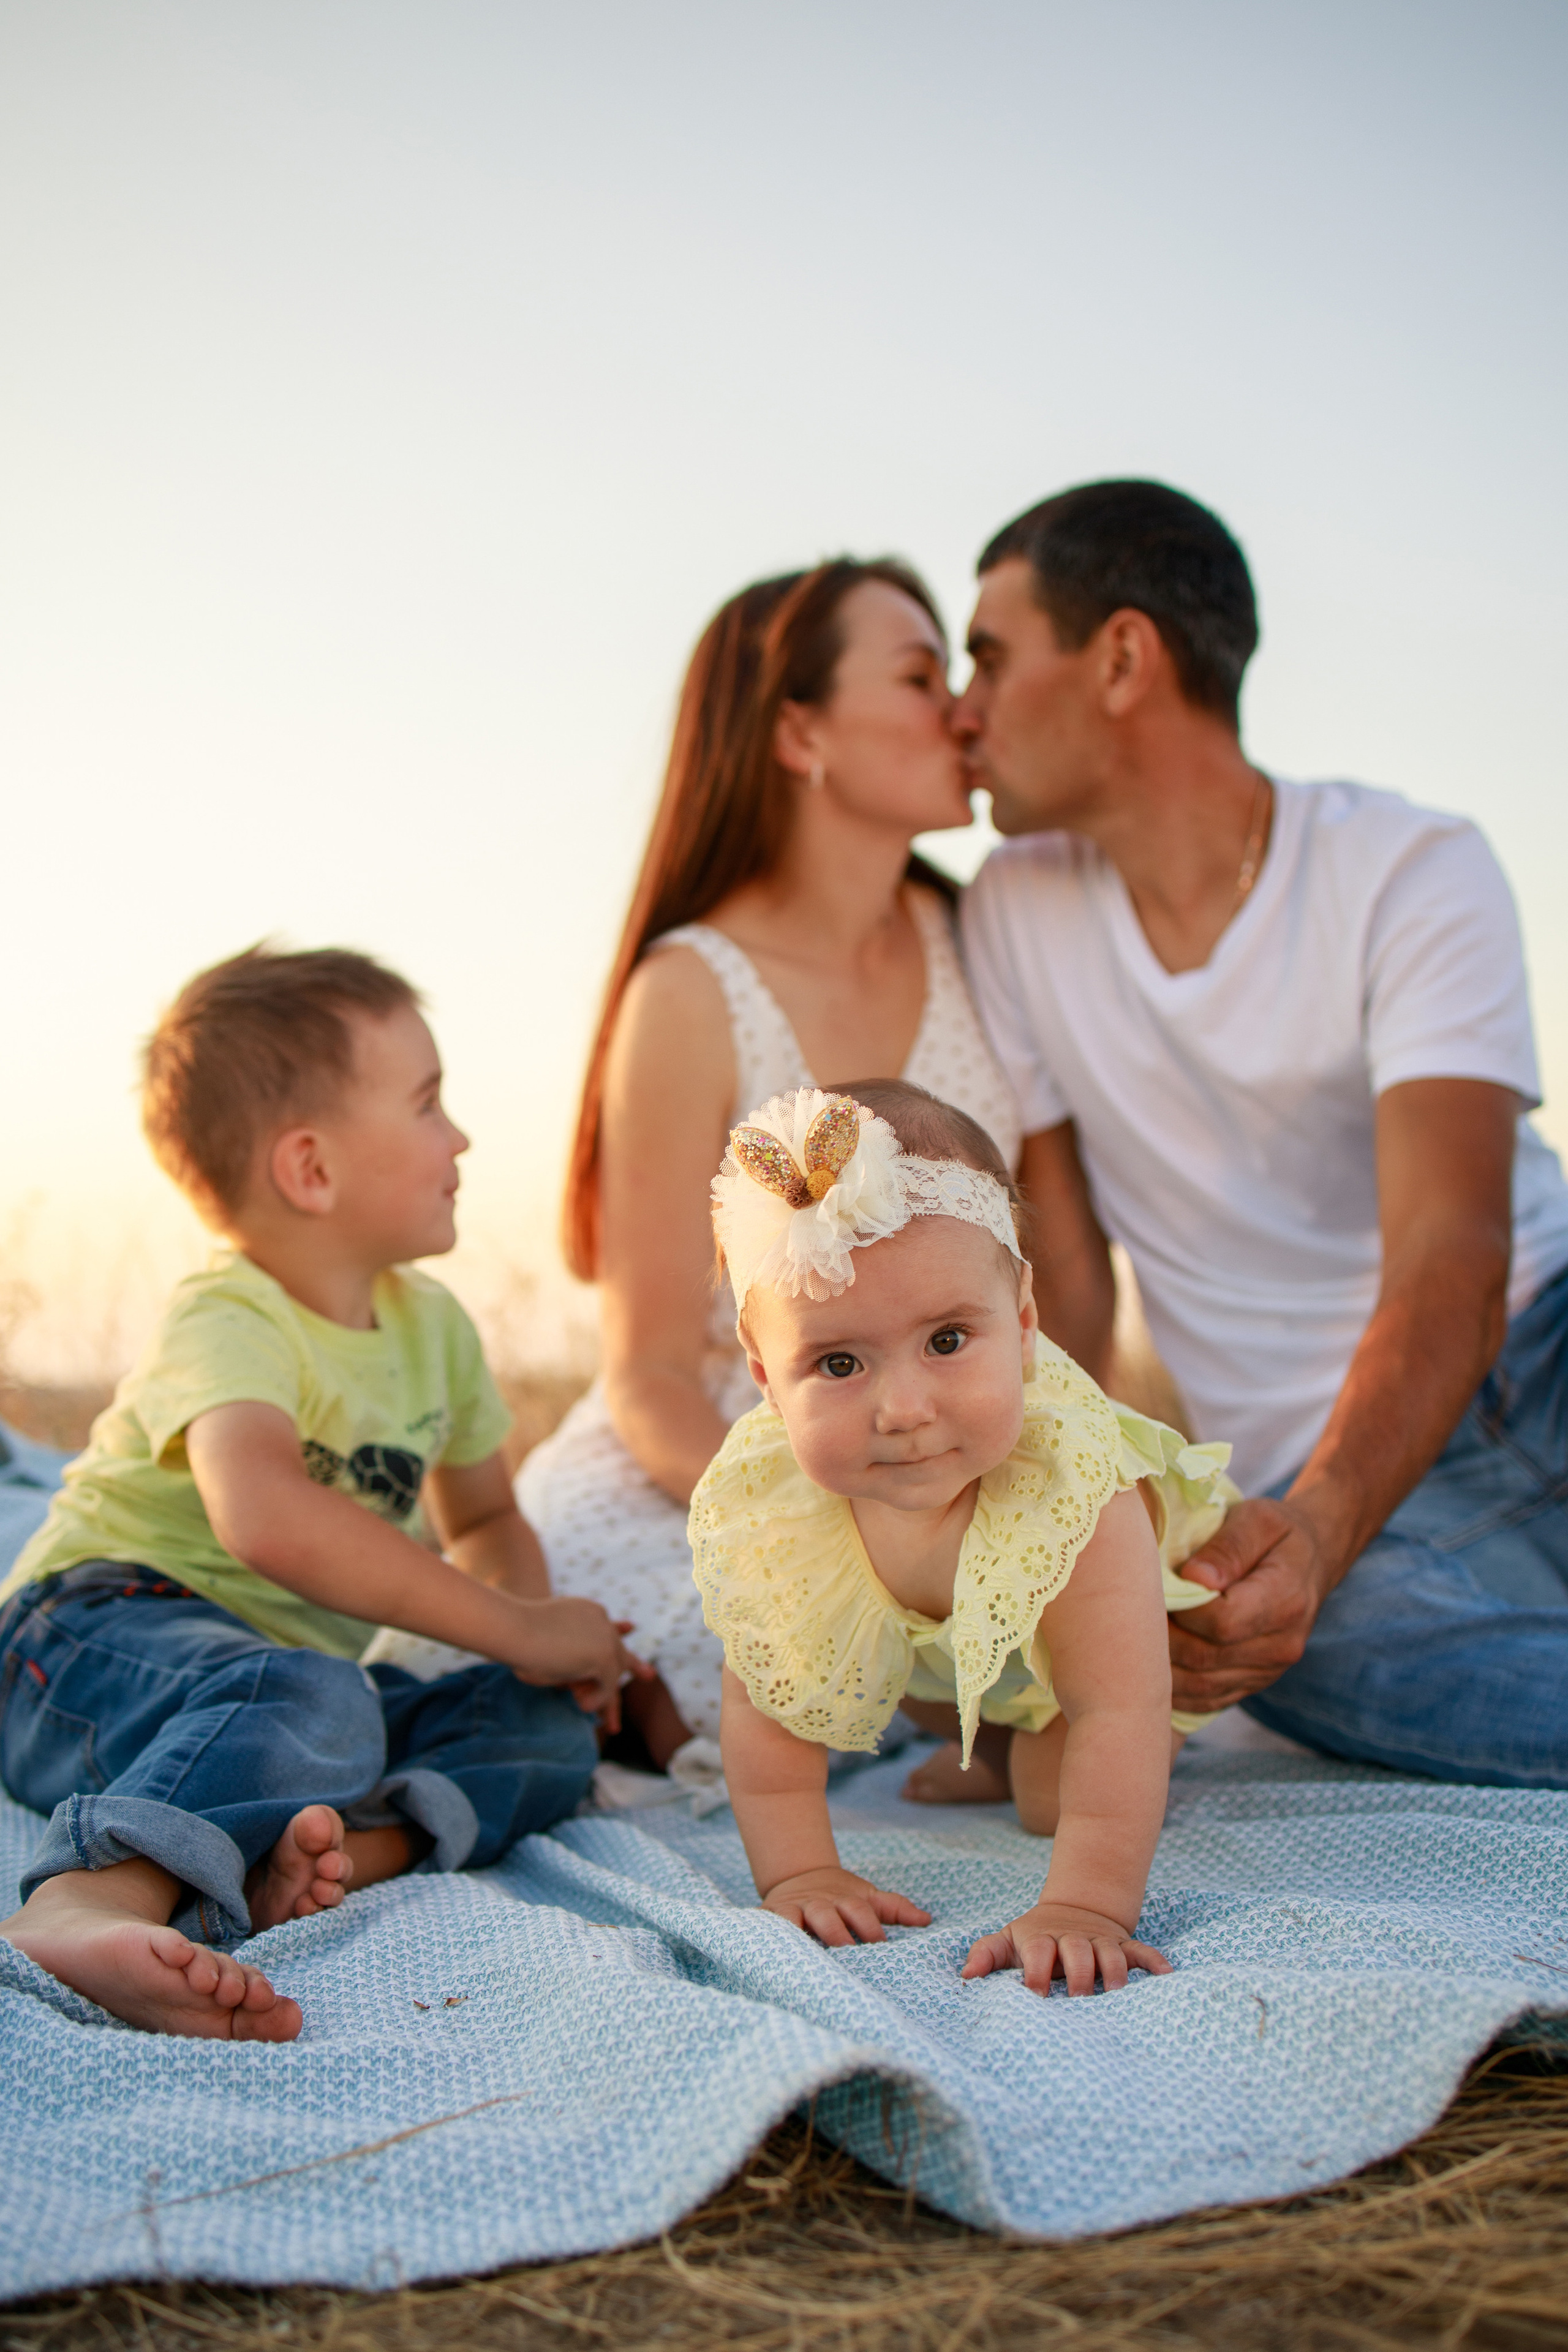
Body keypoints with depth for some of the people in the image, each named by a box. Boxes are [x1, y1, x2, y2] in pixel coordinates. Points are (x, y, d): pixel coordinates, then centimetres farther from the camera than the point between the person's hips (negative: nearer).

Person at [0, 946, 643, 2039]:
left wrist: (547, 1640, -2)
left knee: (550, 1725, -9)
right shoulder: (225, 1324, -18)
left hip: (299, 1669, 8)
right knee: (312, 1701, -38)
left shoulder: (432, 1325, 9)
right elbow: (267, 1516, -39)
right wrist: (520, 1628, -34)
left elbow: (486, 1519, 22)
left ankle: (329, 1846, -34)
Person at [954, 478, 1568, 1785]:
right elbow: (1064, 1275, 7)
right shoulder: (1015, 914, 5)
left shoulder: (1413, 872, -8)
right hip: (1316, 1491, 2)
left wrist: (1312, 1531, -37)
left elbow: (1450, 1272, -20)